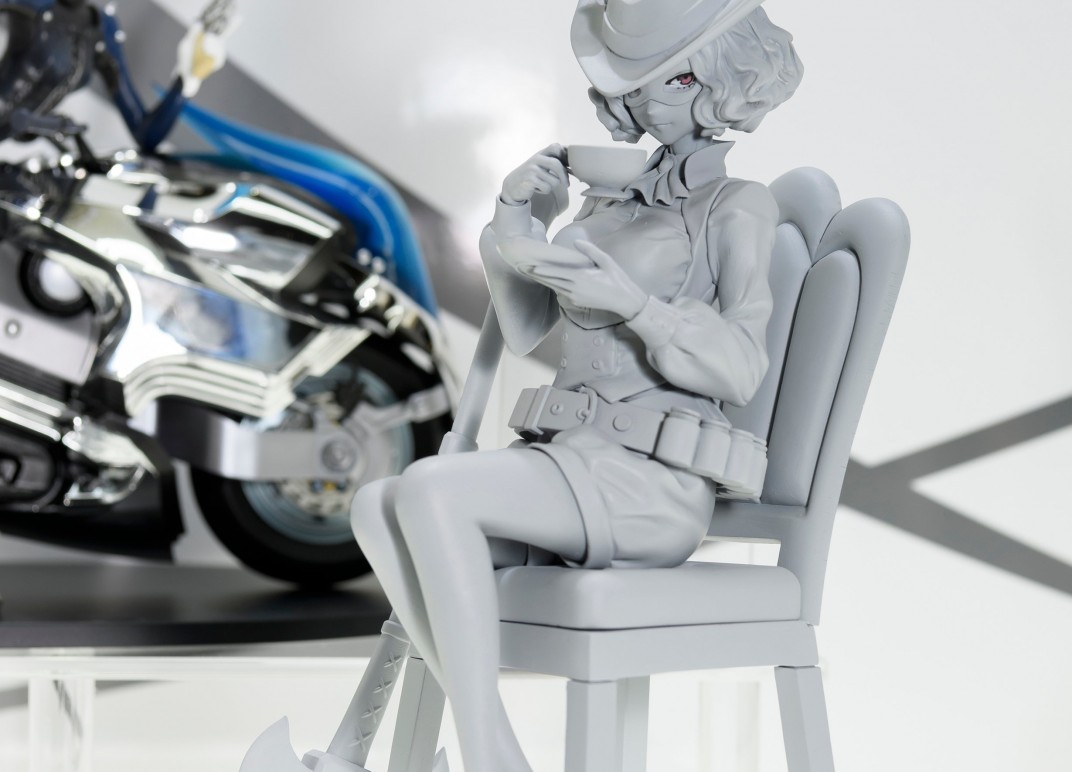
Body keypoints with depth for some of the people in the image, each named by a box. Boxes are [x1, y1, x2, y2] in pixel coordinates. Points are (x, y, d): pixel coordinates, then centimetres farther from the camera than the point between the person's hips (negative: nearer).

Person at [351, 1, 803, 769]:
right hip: (574, 470, 7)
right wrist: (514, 219, 5)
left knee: (428, 489, -29)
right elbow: (523, 331, 20)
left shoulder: (739, 208, 2)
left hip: (647, 488, -7)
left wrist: (624, 297, -22)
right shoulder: (615, 198, 23)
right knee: (376, 505, -18)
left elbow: (739, 371, -9)